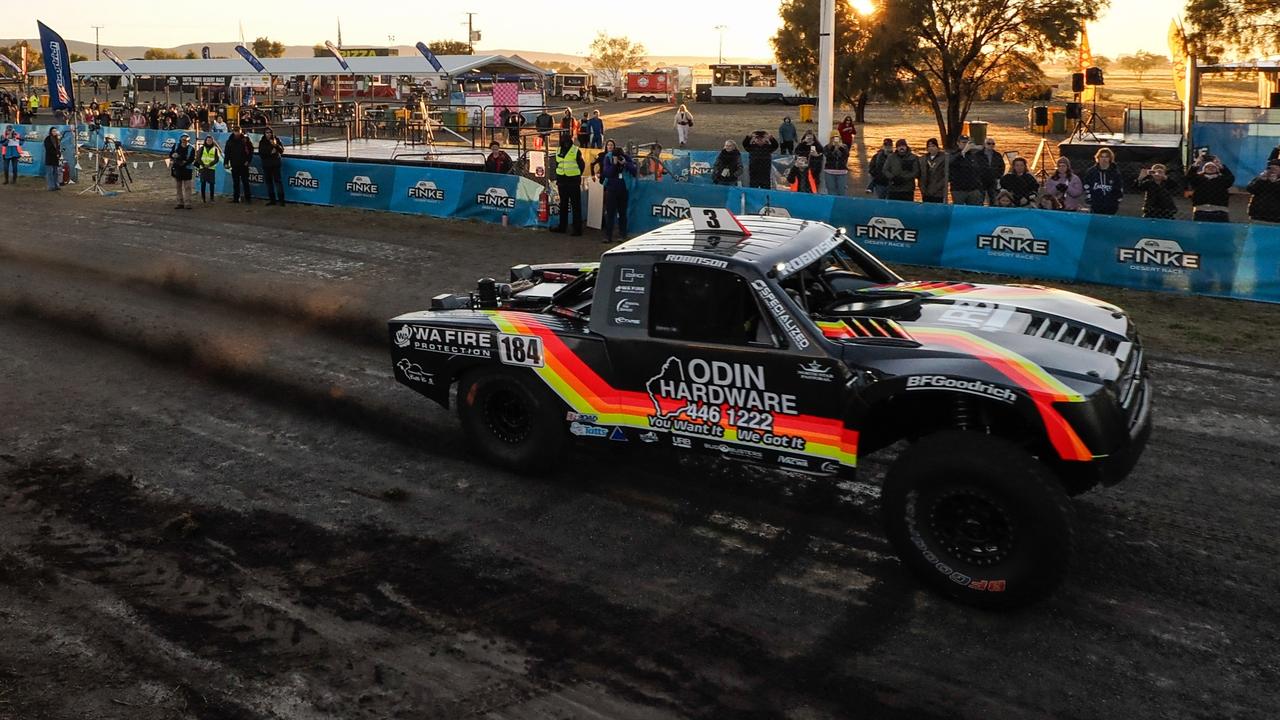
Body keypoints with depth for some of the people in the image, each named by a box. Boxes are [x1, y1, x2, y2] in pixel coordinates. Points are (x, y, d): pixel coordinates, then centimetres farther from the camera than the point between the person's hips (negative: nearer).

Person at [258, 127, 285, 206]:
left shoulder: (276, 140, 1)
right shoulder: (262, 142, 6)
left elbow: (282, 150, -3)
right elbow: (260, 154, 2)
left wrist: (276, 145, -20)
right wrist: (270, 153, -11)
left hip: (275, 164, -3)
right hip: (266, 164, 3)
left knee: (277, 180, -10)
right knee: (268, 181, 7)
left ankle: (281, 199, -10)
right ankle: (272, 199, 14)